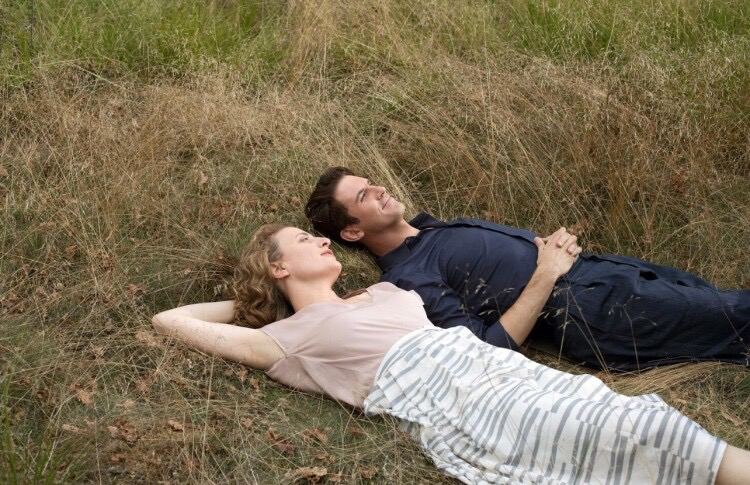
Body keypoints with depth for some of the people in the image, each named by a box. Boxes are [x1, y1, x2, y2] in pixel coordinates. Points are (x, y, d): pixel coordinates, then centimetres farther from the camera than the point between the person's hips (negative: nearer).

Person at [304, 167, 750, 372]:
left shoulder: (428, 226, 15)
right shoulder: (408, 279, -13)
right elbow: (487, 350, -20)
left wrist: (554, 242, 0)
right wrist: (545, 277, -20)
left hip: (593, 267, 9)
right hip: (592, 310, -9)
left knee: (707, 292, 12)